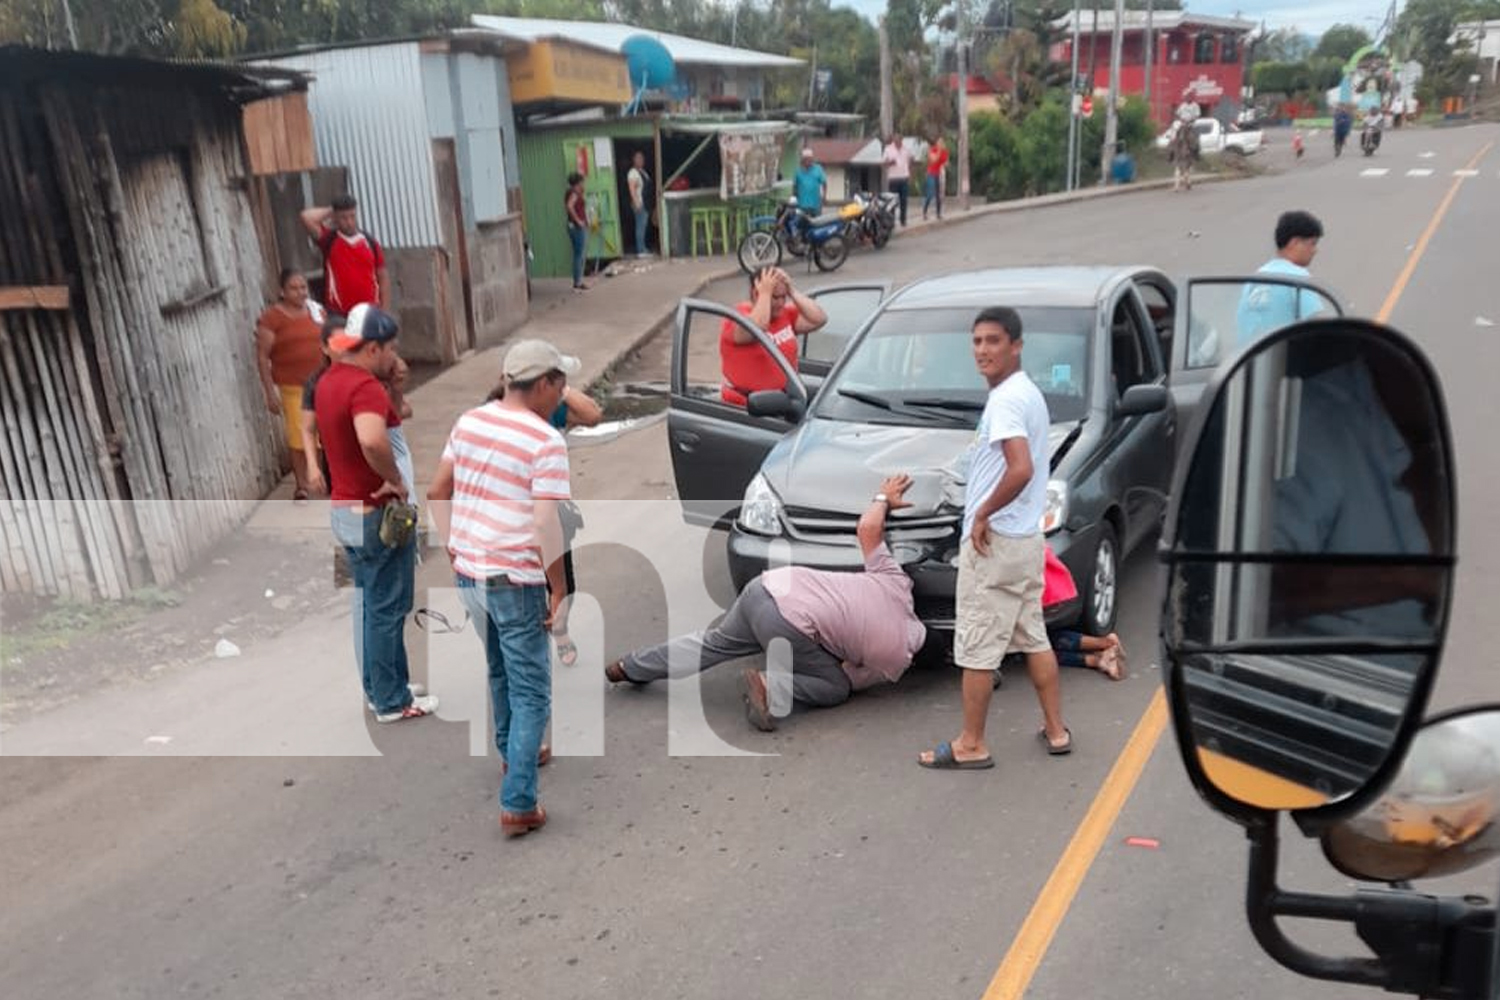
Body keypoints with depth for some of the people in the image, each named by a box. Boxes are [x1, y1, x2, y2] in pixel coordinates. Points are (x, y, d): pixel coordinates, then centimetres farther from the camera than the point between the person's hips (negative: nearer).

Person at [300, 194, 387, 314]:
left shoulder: (370, 242, 7)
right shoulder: (329, 240, 2)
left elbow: (382, 279, 8)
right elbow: (306, 217, -14)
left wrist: (385, 312, 2)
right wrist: (330, 211, 2)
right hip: (339, 315, -2)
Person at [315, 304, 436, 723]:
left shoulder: (329, 380, 8)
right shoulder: (364, 387, -23)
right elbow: (372, 440, -43)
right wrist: (395, 480, -27)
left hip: (344, 508, 10)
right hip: (376, 514, -9)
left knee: (367, 603, 20)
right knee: (387, 610, 3)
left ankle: (379, 686, 32)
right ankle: (392, 701, 14)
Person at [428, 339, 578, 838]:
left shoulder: (469, 422, 3)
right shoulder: (546, 441, -18)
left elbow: (437, 491, 9)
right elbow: (546, 524, -22)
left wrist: (454, 547, 18)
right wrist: (559, 588, -12)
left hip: (468, 572, 7)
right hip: (515, 582, -7)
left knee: (501, 671, 28)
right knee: (531, 693, 5)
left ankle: (511, 753, 47)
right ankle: (518, 806, 5)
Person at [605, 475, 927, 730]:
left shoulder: (894, 581, 14)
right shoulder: (896, 660, 2)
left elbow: (867, 528, 18)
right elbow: (847, 680, 14)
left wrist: (884, 499, 35)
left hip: (766, 585, 7)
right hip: (788, 623, -6)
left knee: (715, 642, 28)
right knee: (835, 689, 14)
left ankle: (629, 667, 34)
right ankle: (768, 686, -8)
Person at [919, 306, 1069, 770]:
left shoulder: (1004, 400, -18)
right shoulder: (1029, 393, 14)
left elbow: (1021, 470, -32)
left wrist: (982, 514, -19)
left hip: (995, 541, -10)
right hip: (1027, 538, 10)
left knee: (976, 646, 0)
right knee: (1033, 637, 18)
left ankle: (970, 745, 9)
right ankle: (1056, 730, 27)